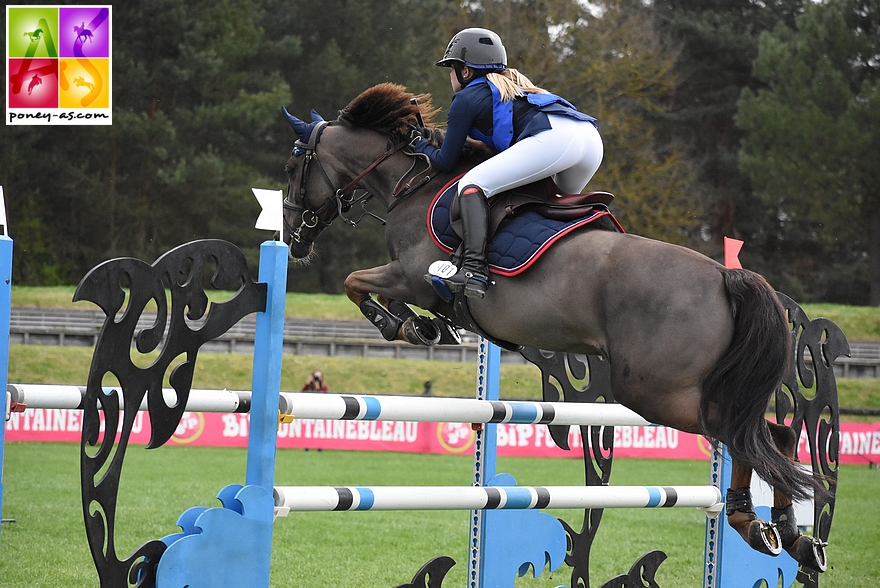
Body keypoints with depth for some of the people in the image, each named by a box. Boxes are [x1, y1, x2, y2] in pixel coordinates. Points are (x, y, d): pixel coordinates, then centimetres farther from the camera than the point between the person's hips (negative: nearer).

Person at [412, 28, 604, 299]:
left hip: (552, 139, -8)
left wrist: (420, 145, 37)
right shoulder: (515, 84, 38)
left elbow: (445, 161, 19)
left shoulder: (467, 98, 16)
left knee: (472, 183, -5)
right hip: (591, 137, 8)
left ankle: (474, 269, -23)